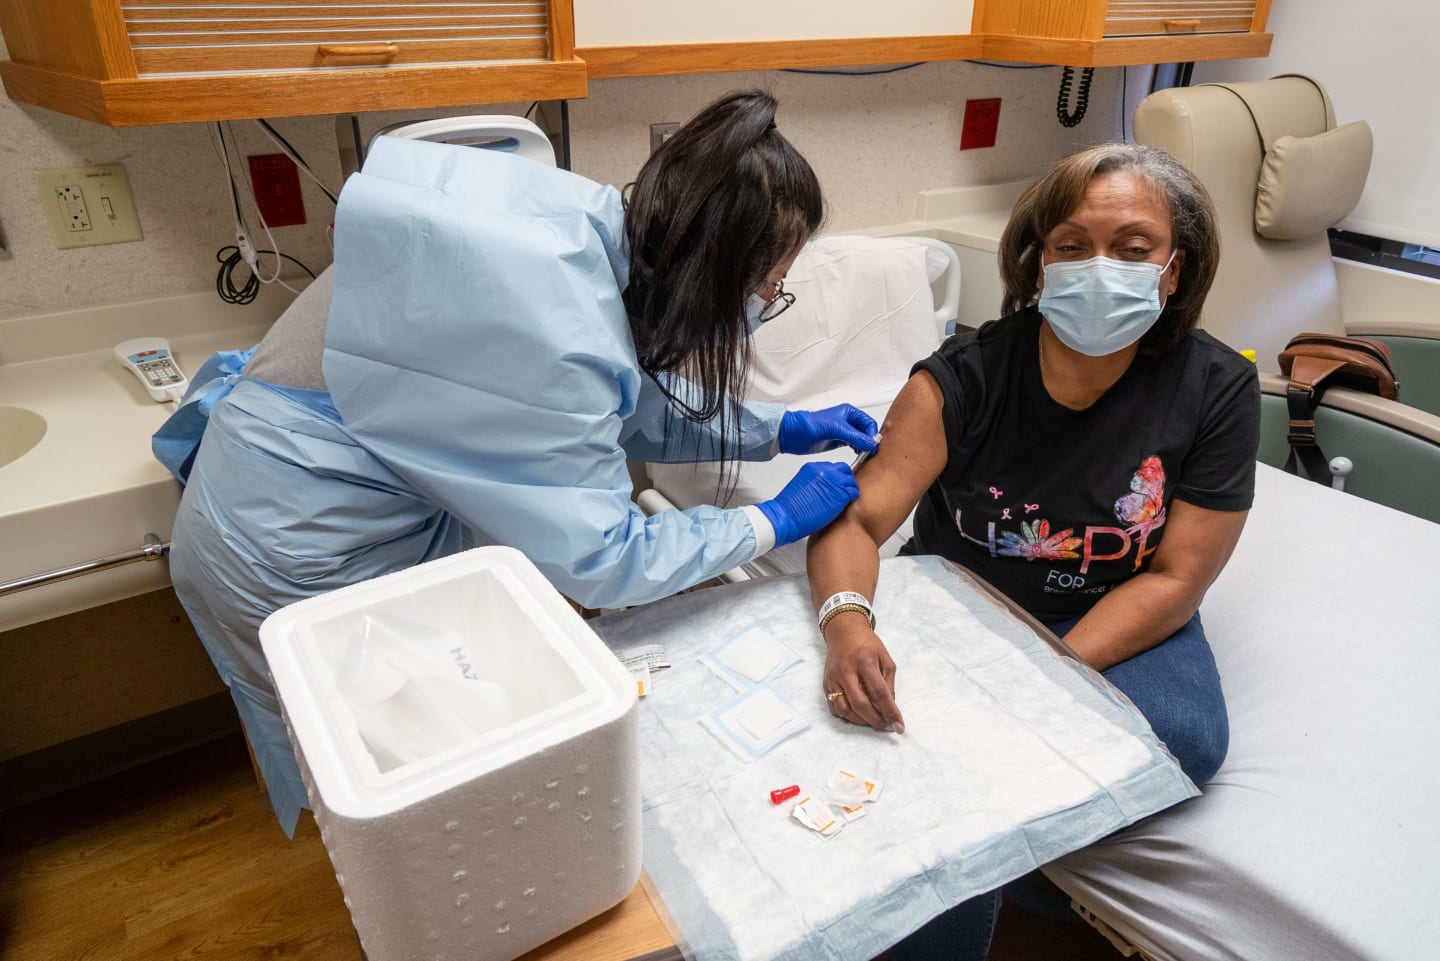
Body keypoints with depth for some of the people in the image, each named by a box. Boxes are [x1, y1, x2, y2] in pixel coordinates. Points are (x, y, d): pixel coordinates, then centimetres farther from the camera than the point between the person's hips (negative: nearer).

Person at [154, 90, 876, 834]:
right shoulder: (550, 329, -37)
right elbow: (600, 562, -27)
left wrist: (777, 429, 3)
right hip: (290, 559, -7)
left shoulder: (590, 229, -11)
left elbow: (624, 406, 6)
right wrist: (775, 521, -16)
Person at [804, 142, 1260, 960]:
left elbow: (1174, 580, -12)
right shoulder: (966, 376, -18)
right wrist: (847, 621, -43)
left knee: (1188, 739, -26)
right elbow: (857, 520, -20)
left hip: (1113, 619, 2)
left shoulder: (1217, 391, -14)